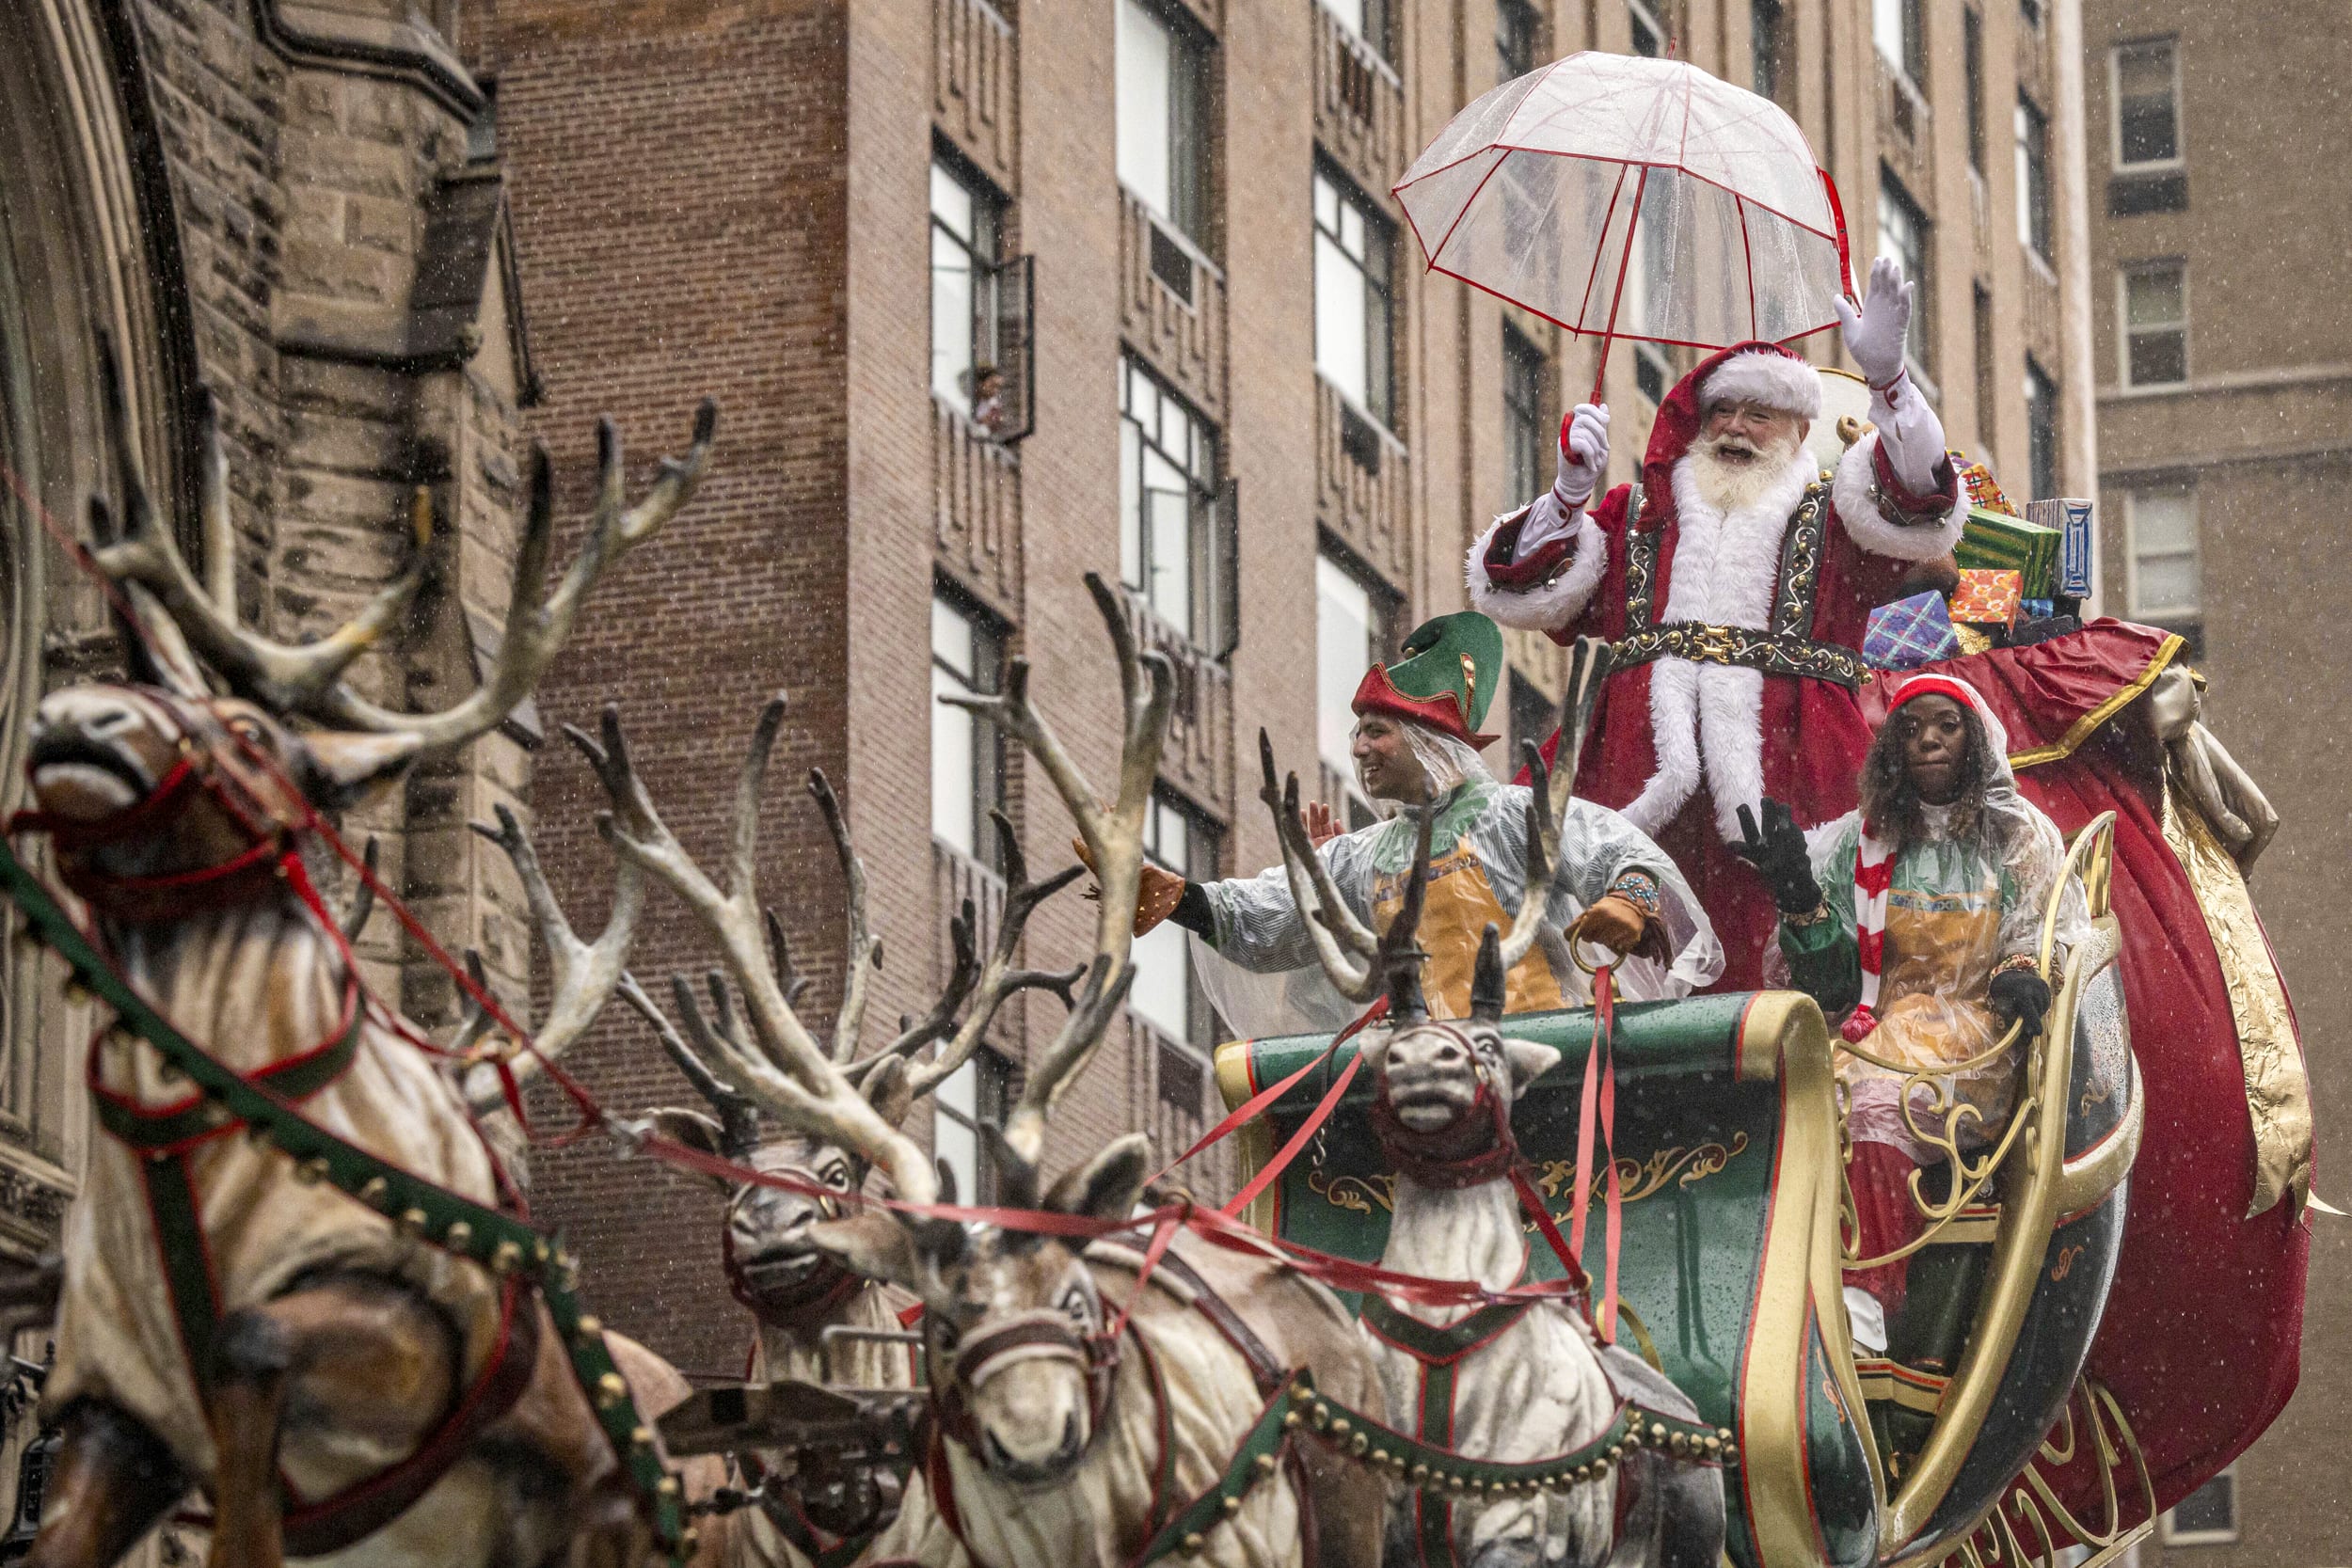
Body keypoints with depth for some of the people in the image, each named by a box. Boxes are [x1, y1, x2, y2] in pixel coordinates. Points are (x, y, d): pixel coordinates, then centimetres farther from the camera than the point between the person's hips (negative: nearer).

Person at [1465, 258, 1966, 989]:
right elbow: (1518, 591, 17)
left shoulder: (1830, 517, 18)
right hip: (1643, 762, 1)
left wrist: (1886, 378, -18)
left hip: (1782, 778, -1)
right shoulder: (1635, 517, 24)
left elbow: (1912, 509, -4)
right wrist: (1569, 493, 1)